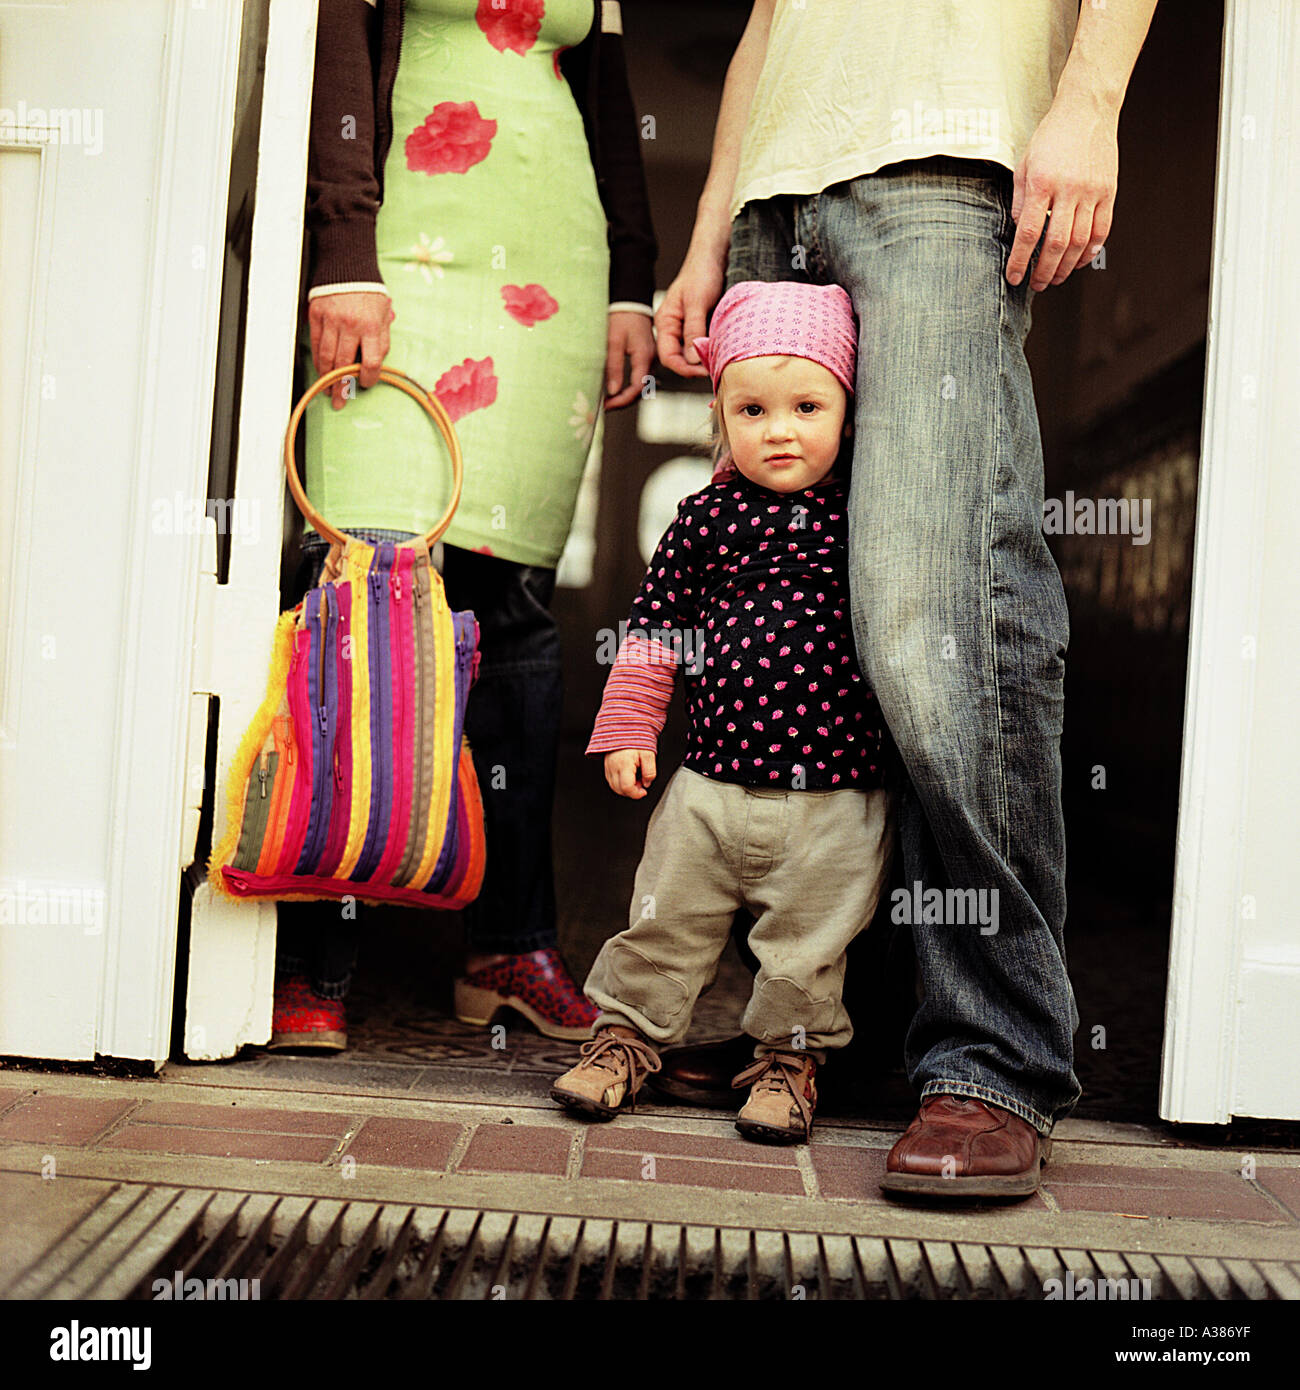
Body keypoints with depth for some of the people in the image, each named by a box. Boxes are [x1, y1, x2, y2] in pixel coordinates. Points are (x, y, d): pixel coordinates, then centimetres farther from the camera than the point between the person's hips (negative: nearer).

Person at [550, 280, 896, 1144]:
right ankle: (628, 1035, 33)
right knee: (665, 923, 13)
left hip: (836, 800, -1)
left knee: (807, 946, 11)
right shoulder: (708, 516, 0)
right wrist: (628, 728, 4)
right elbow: (656, 625, 5)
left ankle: (790, 1058, 32)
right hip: (711, 783, 1)